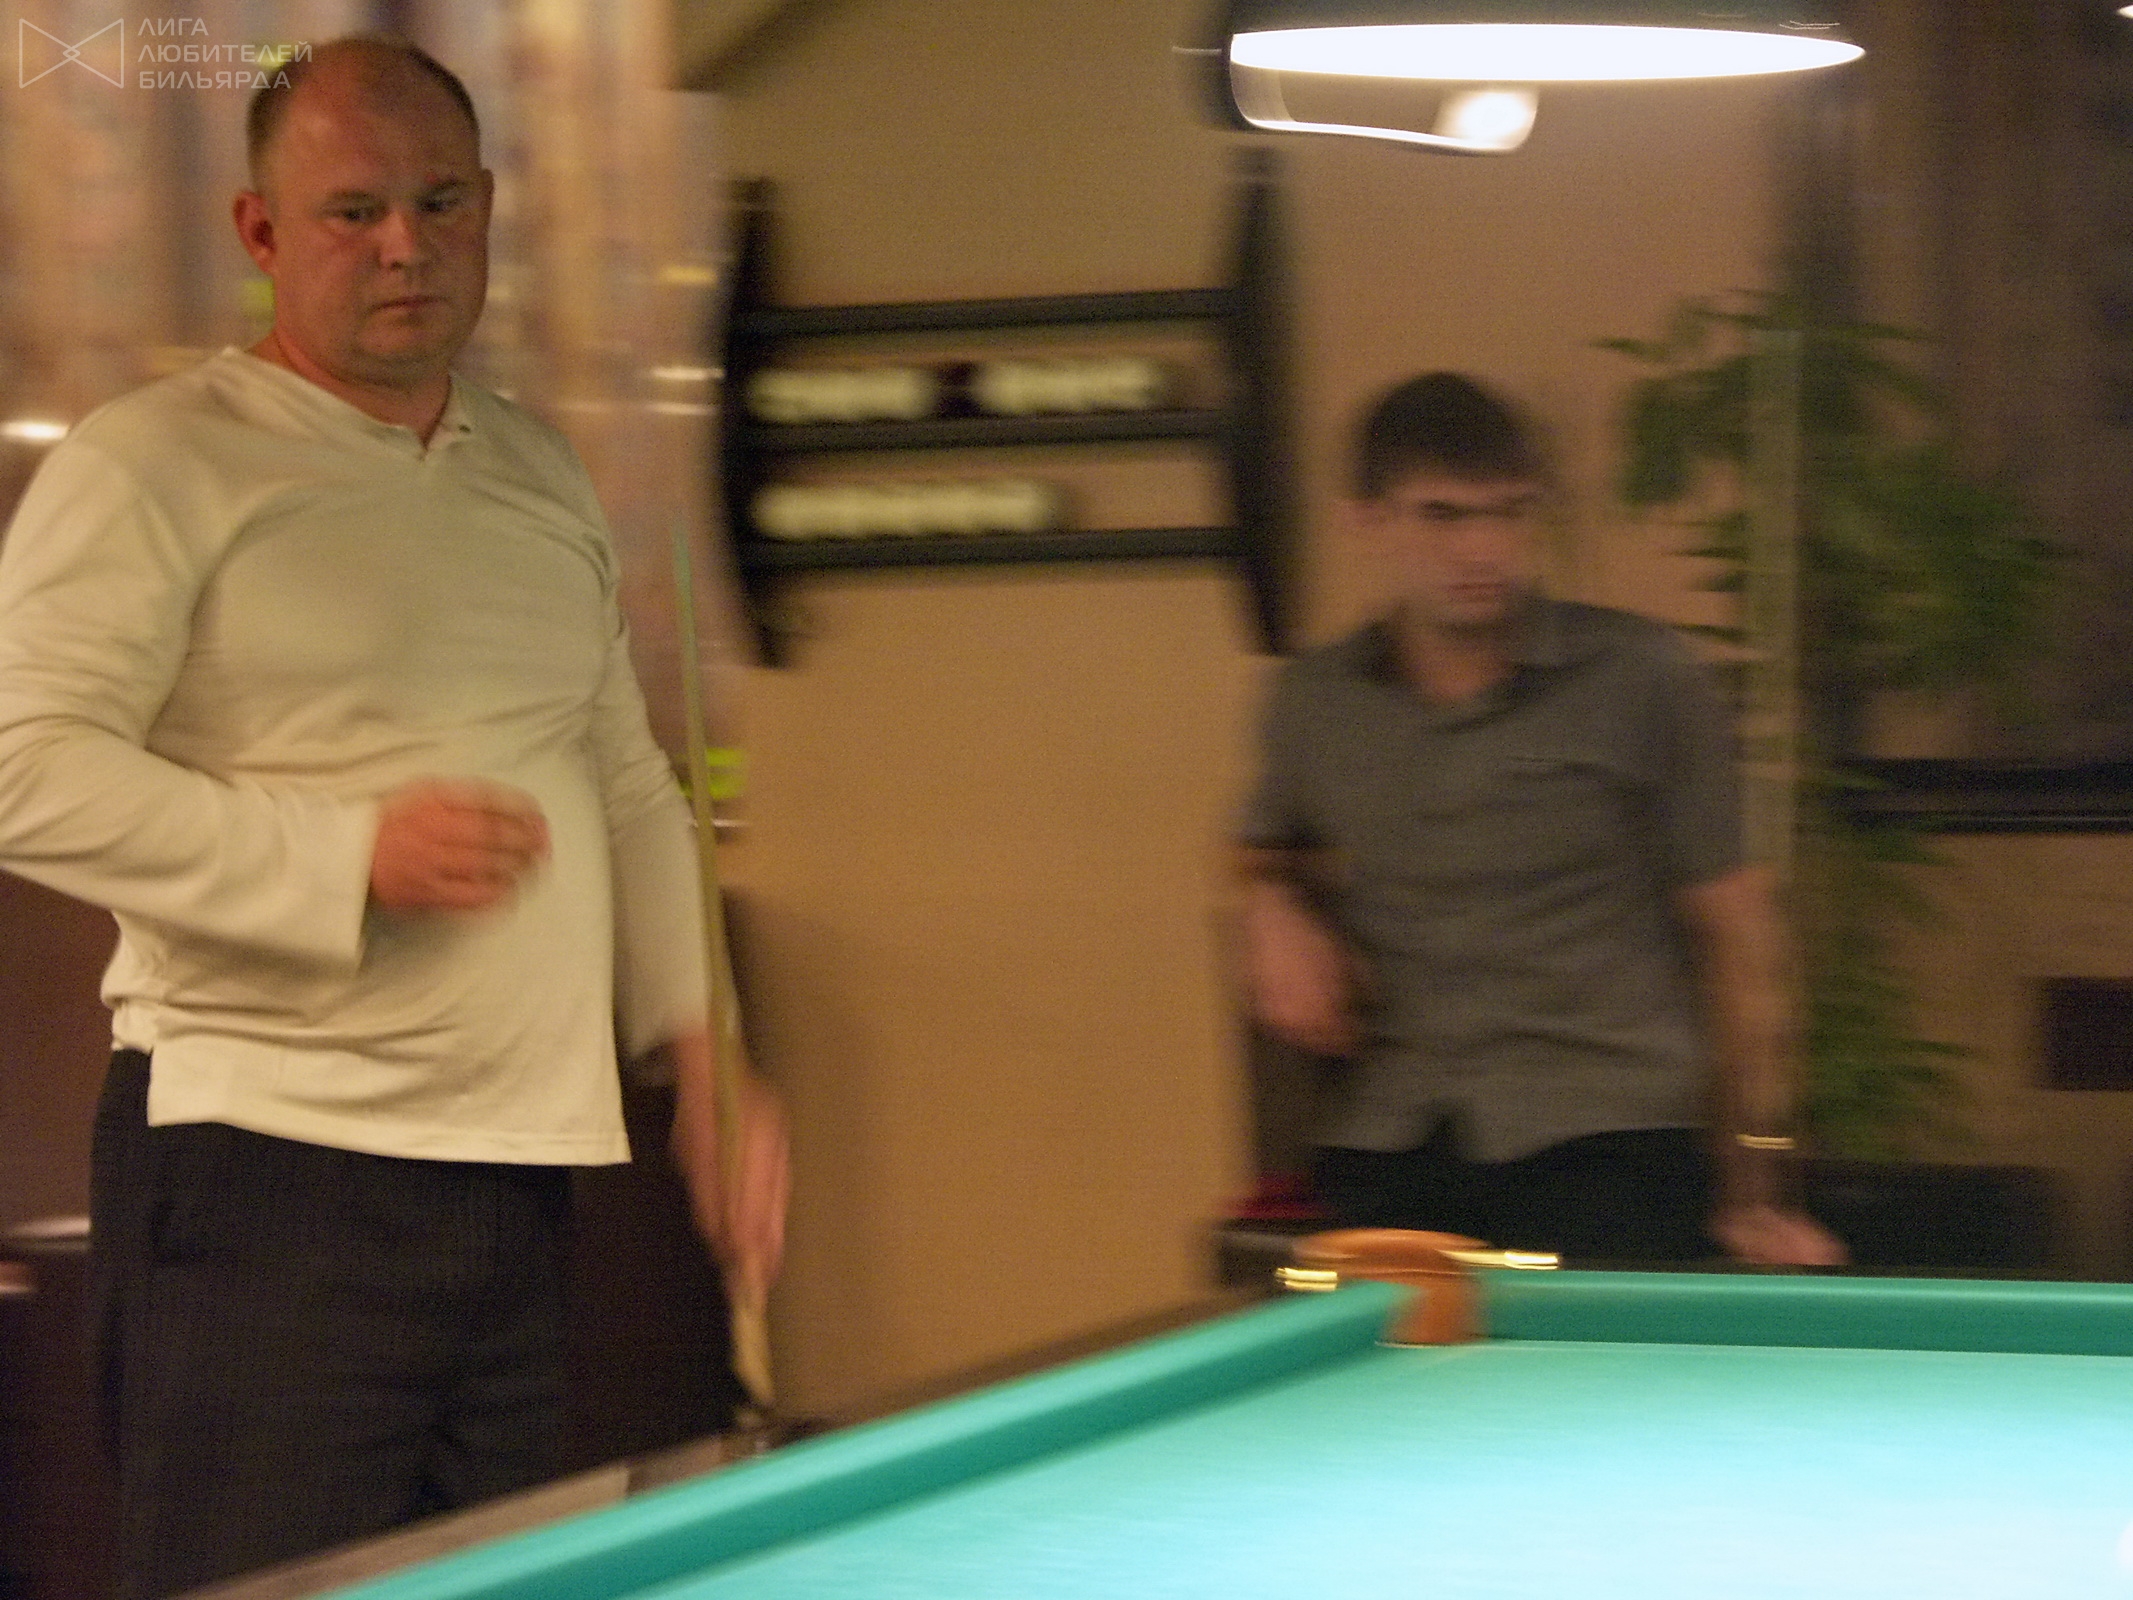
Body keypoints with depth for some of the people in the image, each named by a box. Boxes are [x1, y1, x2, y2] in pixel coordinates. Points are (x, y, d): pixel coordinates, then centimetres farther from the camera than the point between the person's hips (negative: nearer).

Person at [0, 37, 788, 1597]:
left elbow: (631, 787, 25)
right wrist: (350, 856, -18)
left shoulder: (546, 476, 18)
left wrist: (703, 1048, 11)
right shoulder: (154, 466, -5)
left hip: (518, 1175, 7)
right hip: (268, 1174, -7)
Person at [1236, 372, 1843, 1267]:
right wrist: (1273, 911, 6)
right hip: (1387, 1168, 3)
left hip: (1604, 1142, -3)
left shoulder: (1643, 682, 1)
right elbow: (1268, 854, 31)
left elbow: (1731, 925, 4)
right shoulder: (1313, 704, 11)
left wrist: (1752, 1191, 0)